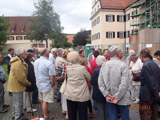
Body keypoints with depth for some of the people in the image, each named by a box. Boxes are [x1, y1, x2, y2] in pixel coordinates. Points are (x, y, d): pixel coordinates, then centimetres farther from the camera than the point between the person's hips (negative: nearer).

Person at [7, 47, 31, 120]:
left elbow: (22, 74, 18)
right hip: (17, 85, -11)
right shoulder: (18, 63, -27)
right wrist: (28, 83, -11)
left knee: (16, 101, 24)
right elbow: (21, 77, -25)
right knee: (18, 102, 0)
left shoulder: (20, 61, 8)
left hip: (15, 84, 11)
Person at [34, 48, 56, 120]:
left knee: (42, 100, 23)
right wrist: (53, 84, -7)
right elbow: (52, 77, -23)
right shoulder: (49, 63, -23)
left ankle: (44, 111, 44)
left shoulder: (36, 62, 0)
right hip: (47, 85, -7)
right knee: (45, 101, 5)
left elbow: (35, 73, 12)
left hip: (39, 84, 7)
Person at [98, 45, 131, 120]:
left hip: (109, 99, 4)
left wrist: (106, 94, -3)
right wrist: (117, 97, -13)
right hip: (122, 99, -4)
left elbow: (100, 82, -4)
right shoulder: (123, 65, -15)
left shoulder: (104, 65, -2)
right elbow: (124, 84, -20)